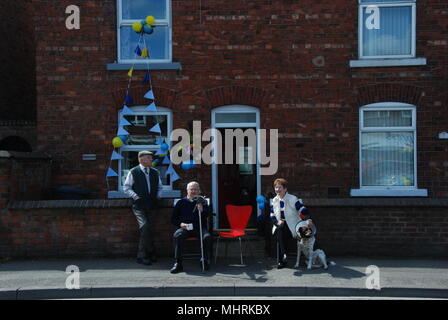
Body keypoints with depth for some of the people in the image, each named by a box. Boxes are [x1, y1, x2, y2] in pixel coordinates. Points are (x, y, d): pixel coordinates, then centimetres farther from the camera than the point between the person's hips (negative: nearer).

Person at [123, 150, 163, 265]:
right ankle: (151, 253, -5)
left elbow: (159, 187, 25)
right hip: (138, 206, -4)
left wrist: (157, 196, 10)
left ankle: (142, 255, 16)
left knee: (148, 230, 3)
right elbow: (126, 187, 3)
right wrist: (134, 195, -9)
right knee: (146, 228, -18)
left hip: (150, 205, 4)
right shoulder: (133, 172, 0)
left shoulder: (155, 172, 13)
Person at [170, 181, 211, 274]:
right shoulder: (181, 202, 18)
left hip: (199, 227, 0)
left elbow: (207, 214, 1)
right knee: (177, 235, -32)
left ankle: (205, 260, -11)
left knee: (207, 237, -32)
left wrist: (200, 206, -16)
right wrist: (181, 224, -3)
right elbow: (173, 219, 17)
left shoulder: (202, 202, 18)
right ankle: (178, 263, -28)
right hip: (185, 227, 0)